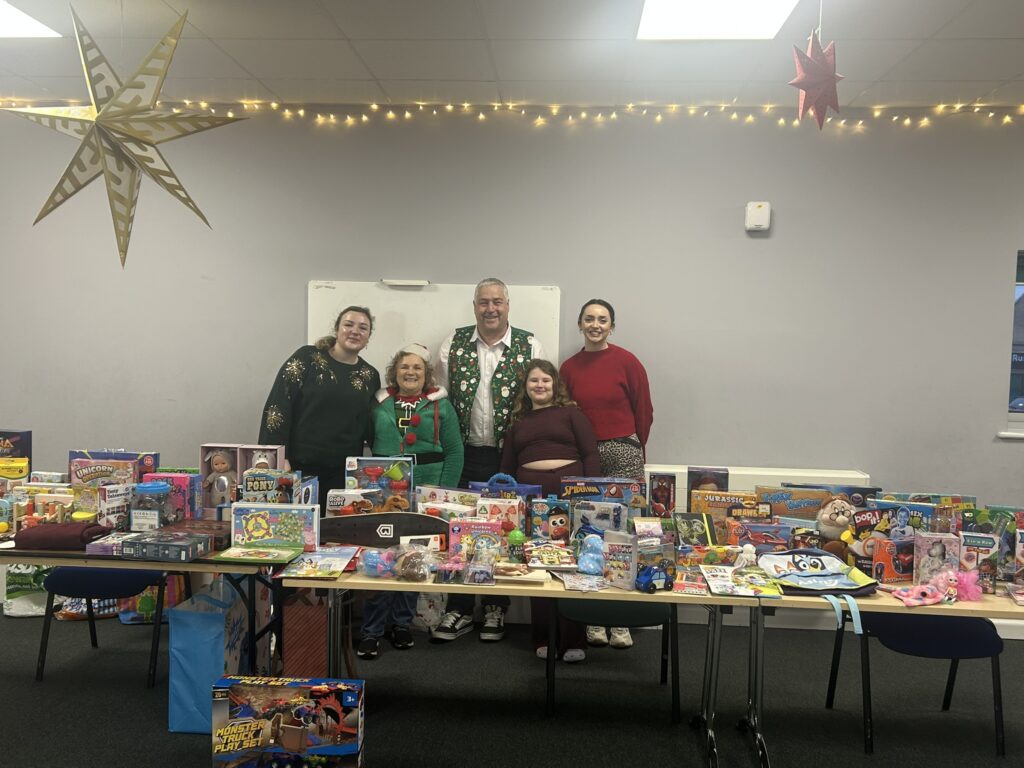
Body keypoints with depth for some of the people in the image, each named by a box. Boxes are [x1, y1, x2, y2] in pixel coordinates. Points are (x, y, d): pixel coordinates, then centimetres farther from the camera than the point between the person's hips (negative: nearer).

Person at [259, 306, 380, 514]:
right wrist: (279, 457, -14)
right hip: (298, 466, -3)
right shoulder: (306, 358, -4)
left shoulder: (370, 376, 8)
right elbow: (277, 407, -8)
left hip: (343, 473, 3)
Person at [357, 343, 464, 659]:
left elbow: (454, 451, 1)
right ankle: (371, 630, 5)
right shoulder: (380, 404, 7)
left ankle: (402, 623, 23)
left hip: (424, 490, 0)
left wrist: (445, 493, -7)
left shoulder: (440, 405, 3)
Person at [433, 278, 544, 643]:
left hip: (510, 456, -1)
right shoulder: (455, 343, 5)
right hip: (464, 453, 1)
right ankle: (459, 609, 18)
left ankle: (497, 607, 24)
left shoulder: (529, 346, 0)